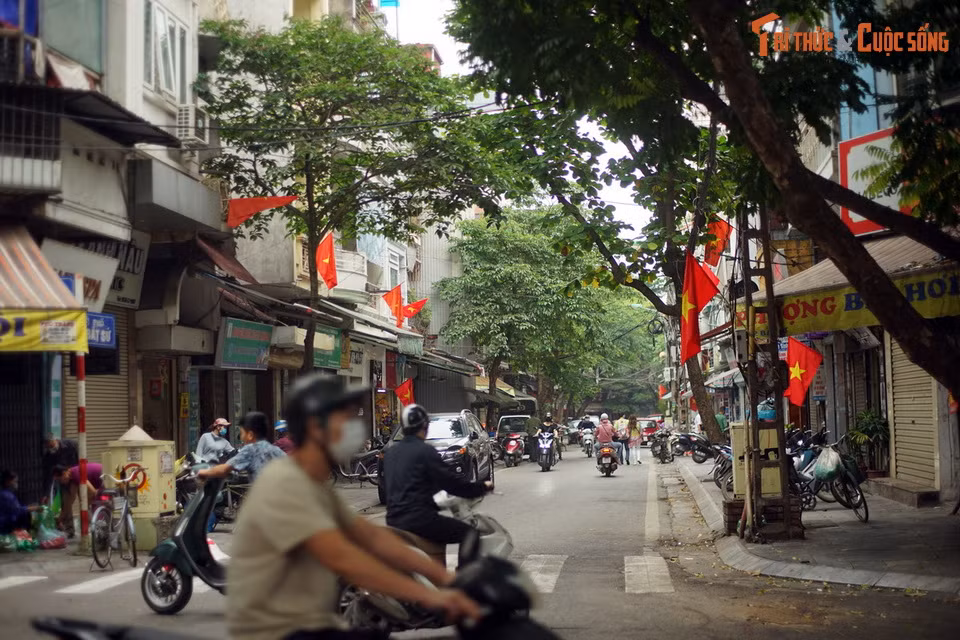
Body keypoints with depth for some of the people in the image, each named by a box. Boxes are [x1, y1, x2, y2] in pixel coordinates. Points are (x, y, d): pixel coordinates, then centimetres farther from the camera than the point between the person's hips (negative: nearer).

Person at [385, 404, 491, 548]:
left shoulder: (389, 453, 13)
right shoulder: (425, 451, -9)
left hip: (393, 521, 9)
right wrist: (483, 487, 3)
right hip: (419, 520, -9)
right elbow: (450, 482, -11)